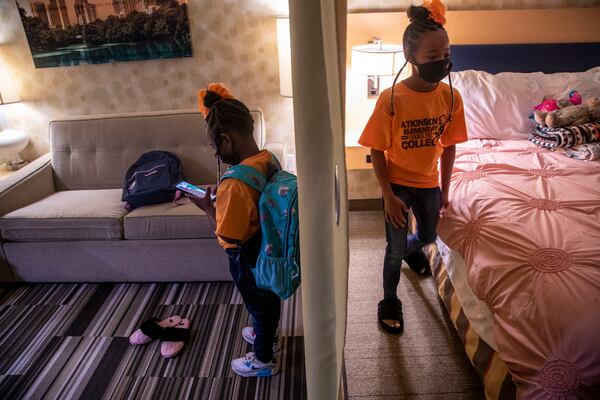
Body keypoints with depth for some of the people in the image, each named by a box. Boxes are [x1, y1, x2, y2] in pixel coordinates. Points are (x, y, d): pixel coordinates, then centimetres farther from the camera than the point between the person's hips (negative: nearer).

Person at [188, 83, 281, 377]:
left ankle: (264, 360, 41)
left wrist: (207, 206, -15)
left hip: (249, 257, -8)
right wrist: (221, 196, 3)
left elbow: (228, 236, -26)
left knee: (259, 304, 15)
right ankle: (268, 336, 56)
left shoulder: (236, 183, -35)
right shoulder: (269, 159, -9)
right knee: (269, 297, 29)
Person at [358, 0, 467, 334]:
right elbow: (377, 151, -15)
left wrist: (445, 189, 5)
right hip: (397, 183, -4)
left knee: (429, 236, 23)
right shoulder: (391, 98, -22)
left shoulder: (451, 97, -10)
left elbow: (449, 145, 1)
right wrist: (388, 195, -15)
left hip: (428, 182, 4)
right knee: (396, 249, 5)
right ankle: (390, 300, 30)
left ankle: (412, 250, 60)